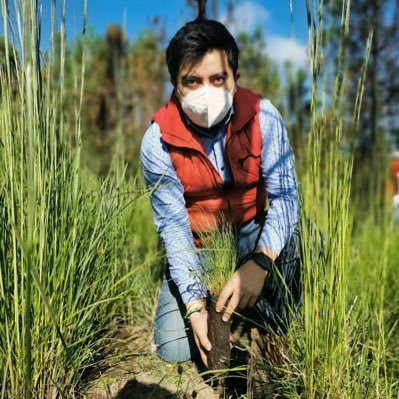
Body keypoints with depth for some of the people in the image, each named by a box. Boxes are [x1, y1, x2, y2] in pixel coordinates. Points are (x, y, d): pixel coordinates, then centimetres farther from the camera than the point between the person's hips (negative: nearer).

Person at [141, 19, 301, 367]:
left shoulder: (263, 118, -19)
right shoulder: (158, 141, -20)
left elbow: (285, 195, -21)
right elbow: (173, 224, -19)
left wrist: (260, 263, -38)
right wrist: (195, 304, -27)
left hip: (251, 233, 1)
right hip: (196, 246, 0)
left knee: (291, 234, -33)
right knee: (174, 349, -12)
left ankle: (276, 333, -6)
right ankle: (212, 305, 18)